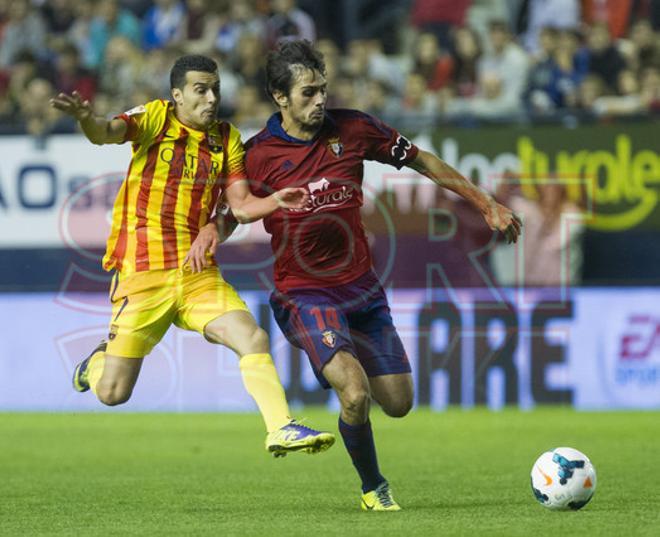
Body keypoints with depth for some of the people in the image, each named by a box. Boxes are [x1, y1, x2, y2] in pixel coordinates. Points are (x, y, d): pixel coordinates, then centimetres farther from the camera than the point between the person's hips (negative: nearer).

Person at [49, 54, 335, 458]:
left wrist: (274, 201, -16)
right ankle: (97, 362, 34)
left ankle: (282, 429, -8)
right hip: (143, 272, -4)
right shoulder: (156, 117, -4)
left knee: (253, 339, -16)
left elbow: (241, 208, 6)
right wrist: (86, 118, -46)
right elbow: (106, 133, -22)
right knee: (113, 393, -1)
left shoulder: (228, 139, 8)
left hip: (198, 271, 4)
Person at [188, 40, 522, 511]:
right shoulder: (259, 154, -9)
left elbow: (422, 161, 8)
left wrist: (486, 204, 7)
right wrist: (210, 231, -22)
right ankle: (373, 488, 3)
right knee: (356, 393, -24)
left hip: (361, 288, 4)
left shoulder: (352, 129, -2)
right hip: (303, 293, -4)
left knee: (398, 403, 5)